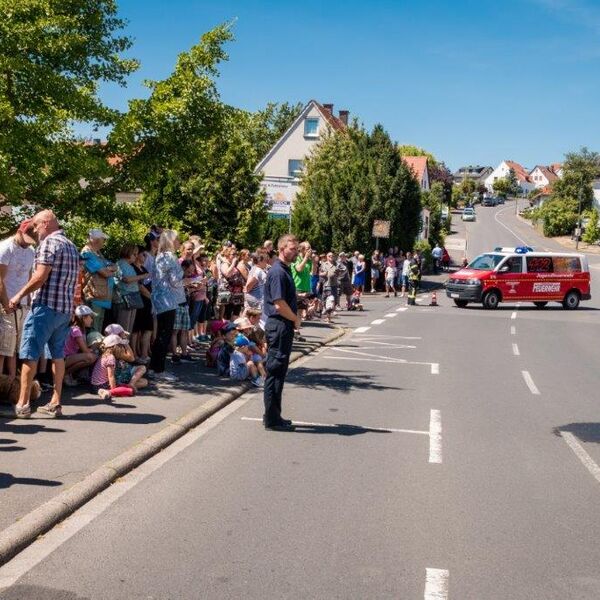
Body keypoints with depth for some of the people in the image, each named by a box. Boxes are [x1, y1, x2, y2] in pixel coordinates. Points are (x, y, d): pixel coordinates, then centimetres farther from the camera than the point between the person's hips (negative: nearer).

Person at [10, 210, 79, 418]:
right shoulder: (72, 246, 18)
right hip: (66, 308, 9)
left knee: (29, 355, -4)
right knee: (58, 355, 11)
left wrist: (19, 295, -8)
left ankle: (22, 404, -4)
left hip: (45, 306, -8)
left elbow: (40, 277, -16)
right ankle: (55, 403, 12)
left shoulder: (49, 242, -9)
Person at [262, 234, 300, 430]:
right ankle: (272, 419, 4)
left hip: (284, 326, 10)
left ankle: (273, 416, 23)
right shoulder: (277, 272, -16)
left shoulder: (285, 270, 15)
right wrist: (296, 319, -8)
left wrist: (295, 319, 9)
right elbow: (279, 304, -22)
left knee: (279, 372, 15)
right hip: (279, 326, -10)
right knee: (275, 372, -3)